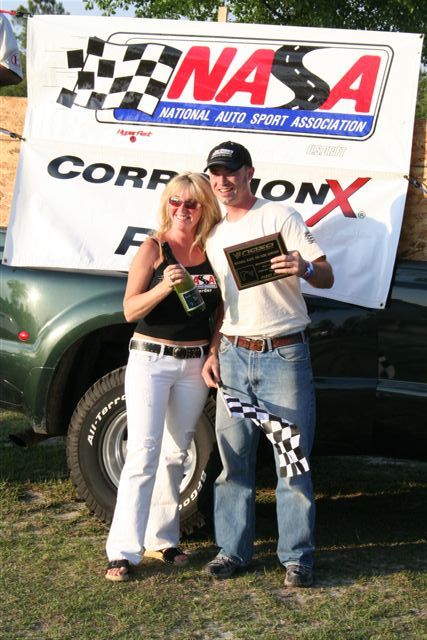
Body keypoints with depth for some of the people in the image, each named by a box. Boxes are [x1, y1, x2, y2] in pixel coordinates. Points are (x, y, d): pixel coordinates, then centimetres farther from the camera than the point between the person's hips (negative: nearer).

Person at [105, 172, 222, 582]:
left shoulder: (212, 252, 5)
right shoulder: (153, 249, -4)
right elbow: (130, 310, -9)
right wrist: (164, 286, -25)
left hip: (194, 364, 4)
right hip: (150, 360, -4)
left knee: (175, 454, 10)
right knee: (144, 452, -10)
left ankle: (162, 539, 20)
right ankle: (123, 551, -8)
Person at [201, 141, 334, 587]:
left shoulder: (280, 217, -2)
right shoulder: (214, 235, 16)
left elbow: (326, 277, -7)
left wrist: (303, 269, -30)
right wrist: (213, 352, 10)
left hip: (283, 354, -5)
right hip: (234, 355, 5)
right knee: (233, 458, 6)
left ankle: (297, 556, 7)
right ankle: (233, 549, 16)